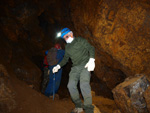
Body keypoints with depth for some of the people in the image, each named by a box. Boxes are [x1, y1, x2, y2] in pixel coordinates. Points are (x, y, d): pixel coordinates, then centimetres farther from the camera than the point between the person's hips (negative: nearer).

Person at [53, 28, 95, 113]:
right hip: (75, 67, 6)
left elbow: (91, 48, -3)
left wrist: (91, 60, -20)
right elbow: (65, 59, 27)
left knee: (84, 84, -27)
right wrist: (58, 66, 11)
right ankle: (79, 106, 2)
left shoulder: (80, 41, 3)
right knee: (71, 85, -12)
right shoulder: (67, 47, 20)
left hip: (85, 65, -6)